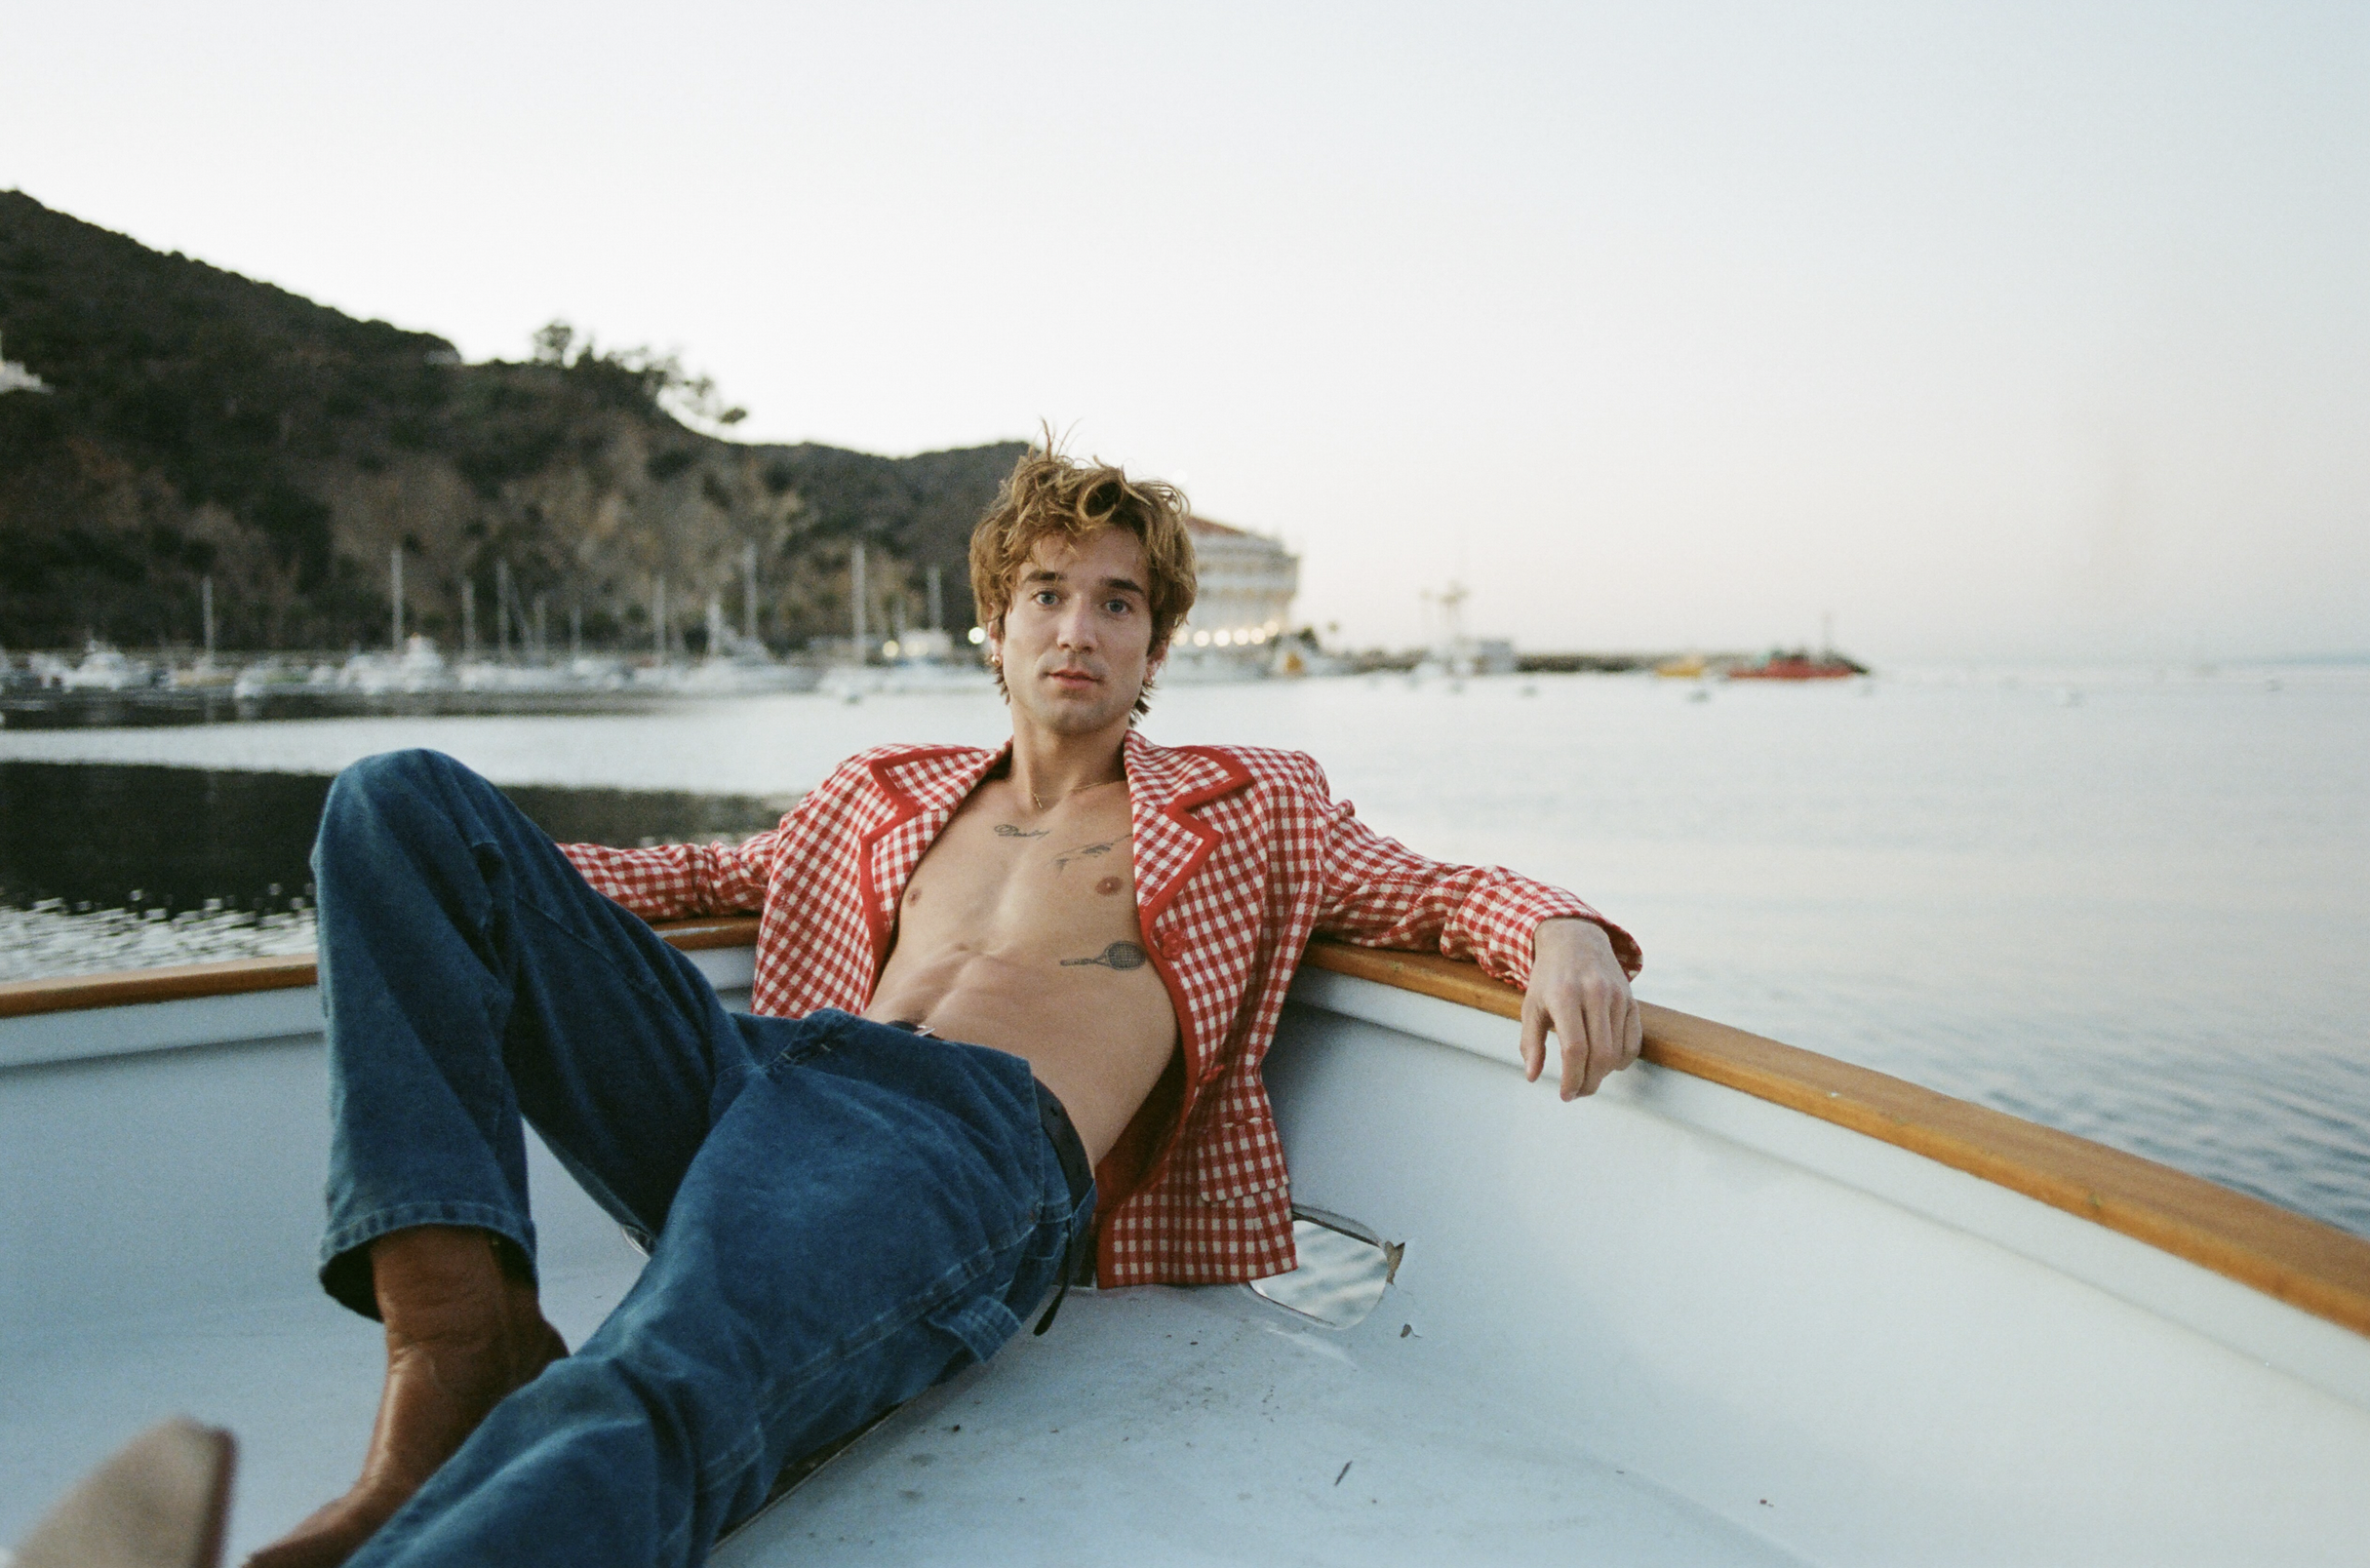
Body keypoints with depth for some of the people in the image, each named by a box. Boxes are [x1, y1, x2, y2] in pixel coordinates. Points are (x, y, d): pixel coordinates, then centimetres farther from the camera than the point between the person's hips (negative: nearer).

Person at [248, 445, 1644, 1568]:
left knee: (656, 1395, -39)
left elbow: (1432, 888, 20)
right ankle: (466, 1333, -24)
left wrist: (1560, 932, -4)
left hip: (979, 1138, -5)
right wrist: (505, 879, 31)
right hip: (760, 1075, 6)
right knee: (407, 798, -8)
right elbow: (737, 873, 44)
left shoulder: (1249, 803, 23)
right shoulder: (891, 791, 32)